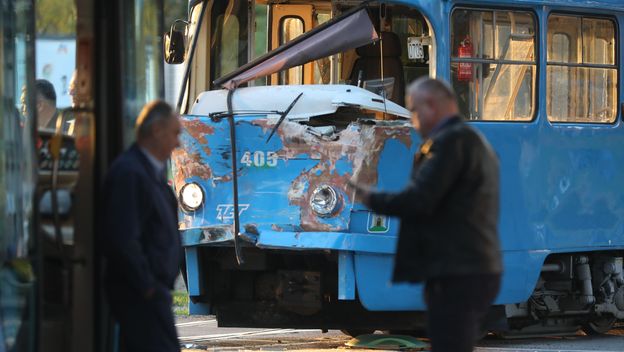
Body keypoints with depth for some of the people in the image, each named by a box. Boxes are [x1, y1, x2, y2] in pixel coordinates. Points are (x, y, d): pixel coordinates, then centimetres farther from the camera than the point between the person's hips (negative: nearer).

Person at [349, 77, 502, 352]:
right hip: (481, 270, 10)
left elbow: (418, 200, -19)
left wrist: (369, 198, -6)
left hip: (456, 277, -10)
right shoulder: (474, 140, 21)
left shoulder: (450, 141, -12)